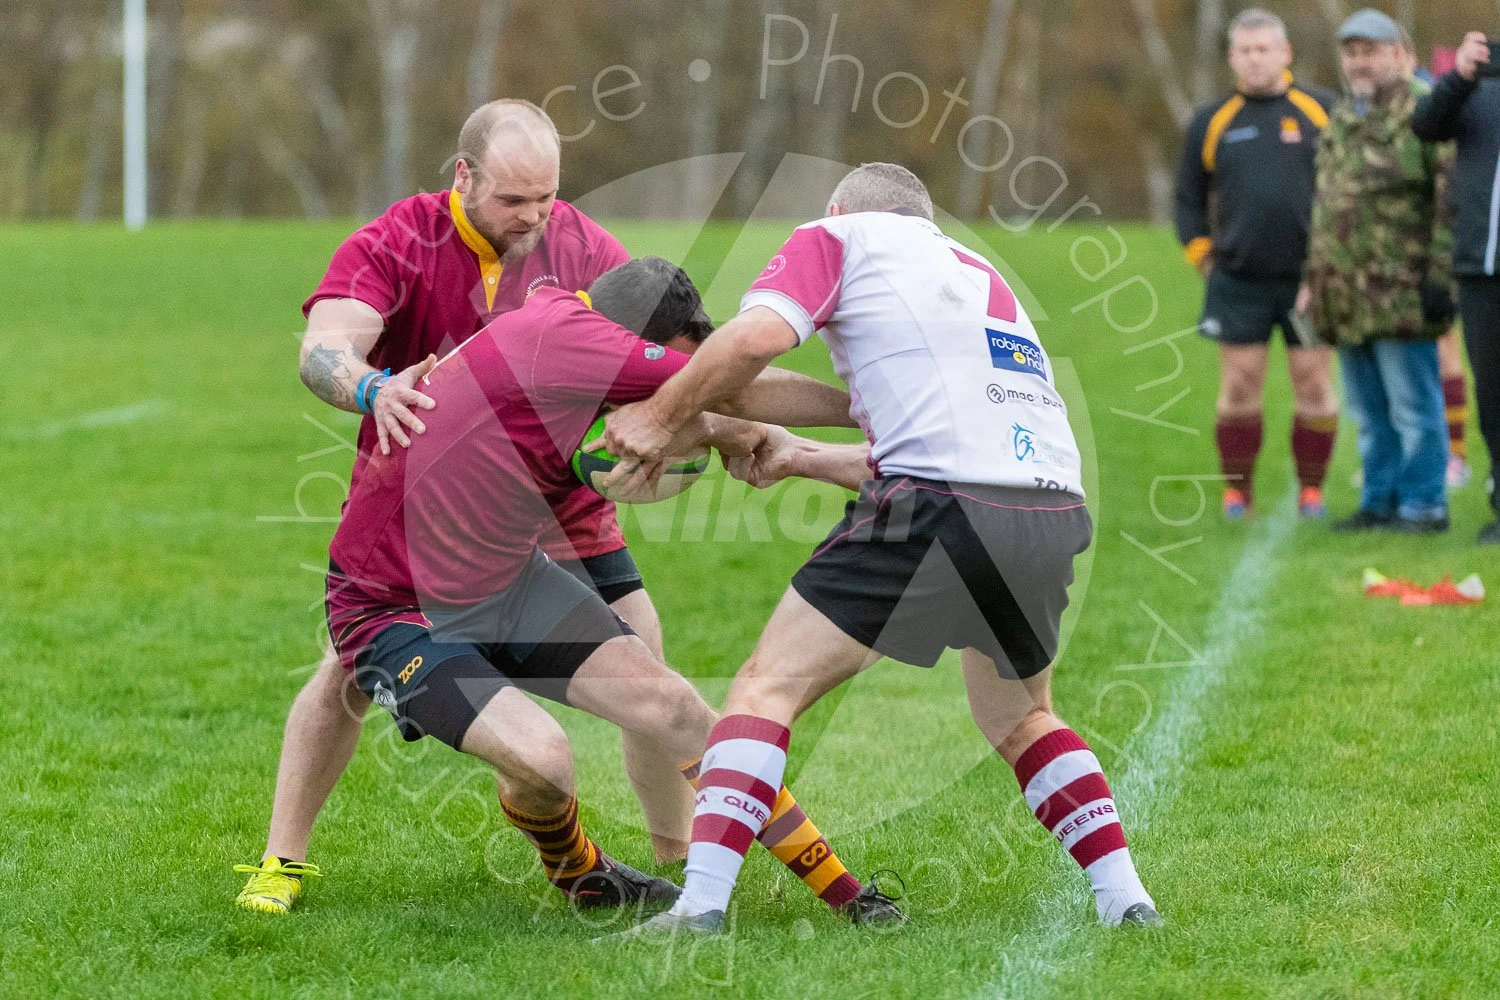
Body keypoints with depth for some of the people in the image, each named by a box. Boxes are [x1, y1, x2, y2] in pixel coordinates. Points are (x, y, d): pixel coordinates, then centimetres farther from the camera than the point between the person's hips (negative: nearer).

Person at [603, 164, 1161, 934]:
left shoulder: (838, 237, 13)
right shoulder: (979, 274, 33)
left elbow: (759, 334, -7)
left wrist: (662, 419, 3)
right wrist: (794, 455, 41)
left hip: (944, 512, -7)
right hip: (1056, 515, 7)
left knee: (768, 686, 2)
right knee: (1018, 718, 30)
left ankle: (701, 904, -11)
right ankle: (1126, 900, 21)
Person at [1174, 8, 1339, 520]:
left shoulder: (1325, 111, 3)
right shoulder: (1211, 121, 8)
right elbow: (1188, 199, 16)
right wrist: (1203, 256, 7)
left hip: (1310, 280, -1)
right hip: (1239, 282, 1)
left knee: (1313, 383, 0)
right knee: (1239, 385, -1)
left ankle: (1312, 491, 10)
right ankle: (1237, 491, 7)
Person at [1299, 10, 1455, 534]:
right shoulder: (1339, 120, 19)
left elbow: (1452, 198, -14)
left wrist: (1440, 274, -18)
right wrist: (1314, 278, 21)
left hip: (1400, 291, -8)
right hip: (1347, 295, 8)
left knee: (1413, 407, -3)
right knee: (1369, 412, 13)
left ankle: (1423, 504, 4)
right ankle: (1380, 501, 21)